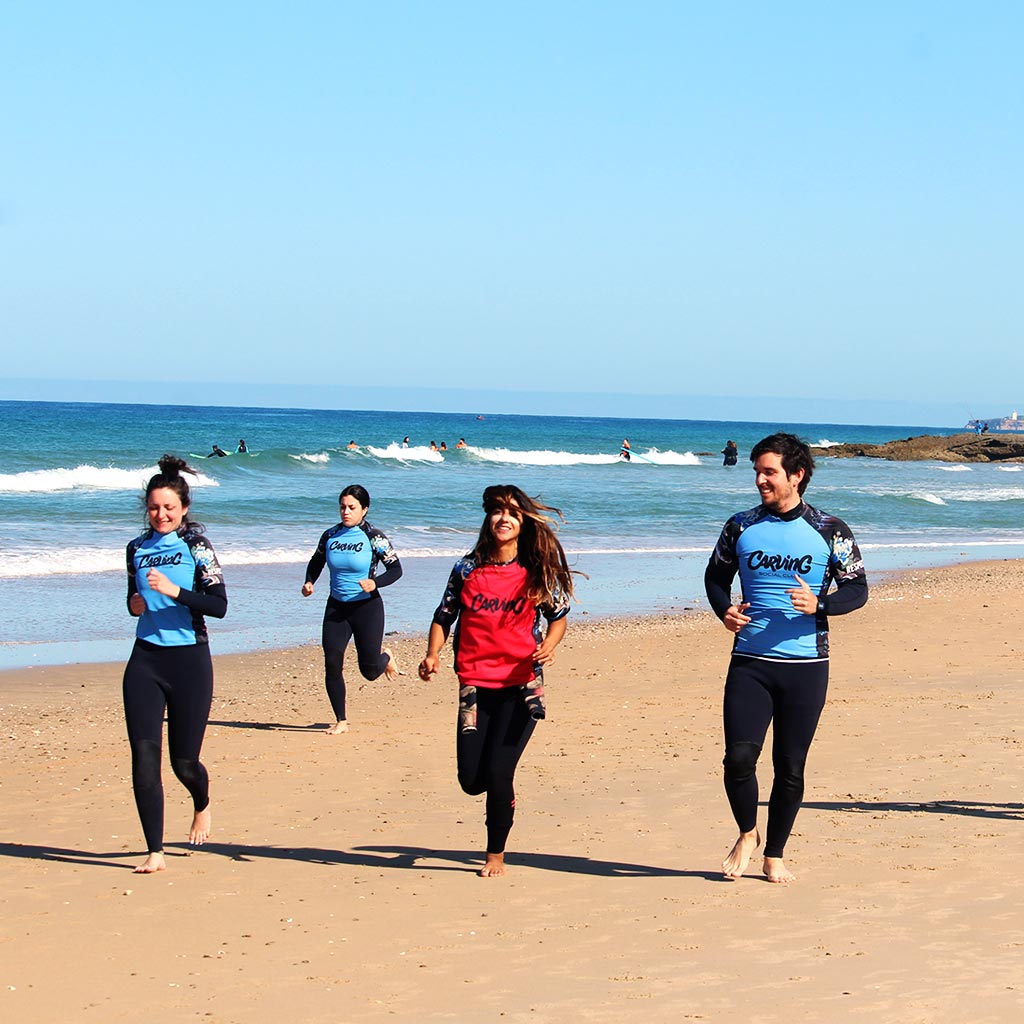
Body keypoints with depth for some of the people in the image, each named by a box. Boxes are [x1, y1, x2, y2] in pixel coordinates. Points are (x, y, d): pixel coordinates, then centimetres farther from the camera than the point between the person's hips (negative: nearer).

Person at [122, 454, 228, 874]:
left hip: (189, 661, -3)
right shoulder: (138, 548, 10)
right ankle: (155, 852, -1)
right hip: (145, 659, 3)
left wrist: (174, 591, -24)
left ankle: (202, 804, 39)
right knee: (144, 755, -7)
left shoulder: (196, 546, -3)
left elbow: (218, 605, -12)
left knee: (184, 761, 3)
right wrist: (135, 604, 2)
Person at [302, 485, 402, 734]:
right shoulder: (330, 536, 2)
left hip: (367, 606, -3)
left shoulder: (374, 537, -10)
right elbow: (316, 563, 17)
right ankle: (341, 721, 5)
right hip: (336, 607, 3)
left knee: (369, 670, 0)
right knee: (332, 664, -8)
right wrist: (309, 582, -3)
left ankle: (385, 658, 39)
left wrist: (375, 583, -27)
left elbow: (396, 569, -9)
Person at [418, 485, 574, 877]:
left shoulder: (537, 572, 0)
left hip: (520, 686, -2)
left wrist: (548, 646, -11)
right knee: (471, 780, -1)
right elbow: (443, 618, 9)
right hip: (475, 685, 2)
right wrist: (432, 654, -9)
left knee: (497, 774, -9)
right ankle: (504, 784, 37)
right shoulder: (468, 569, 2)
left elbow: (558, 616, 10)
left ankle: (496, 854, 12)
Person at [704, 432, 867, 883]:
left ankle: (774, 854, 20)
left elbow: (857, 589, 3)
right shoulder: (741, 526, 6)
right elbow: (716, 575, 18)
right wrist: (724, 610, -3)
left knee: (790, 767, 4)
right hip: (750, 662, 1)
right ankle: (747, 834, 17)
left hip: (806, 665, -1)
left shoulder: (830, 532, 0)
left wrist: (819, 604, -17)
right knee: (738, 757, -10)